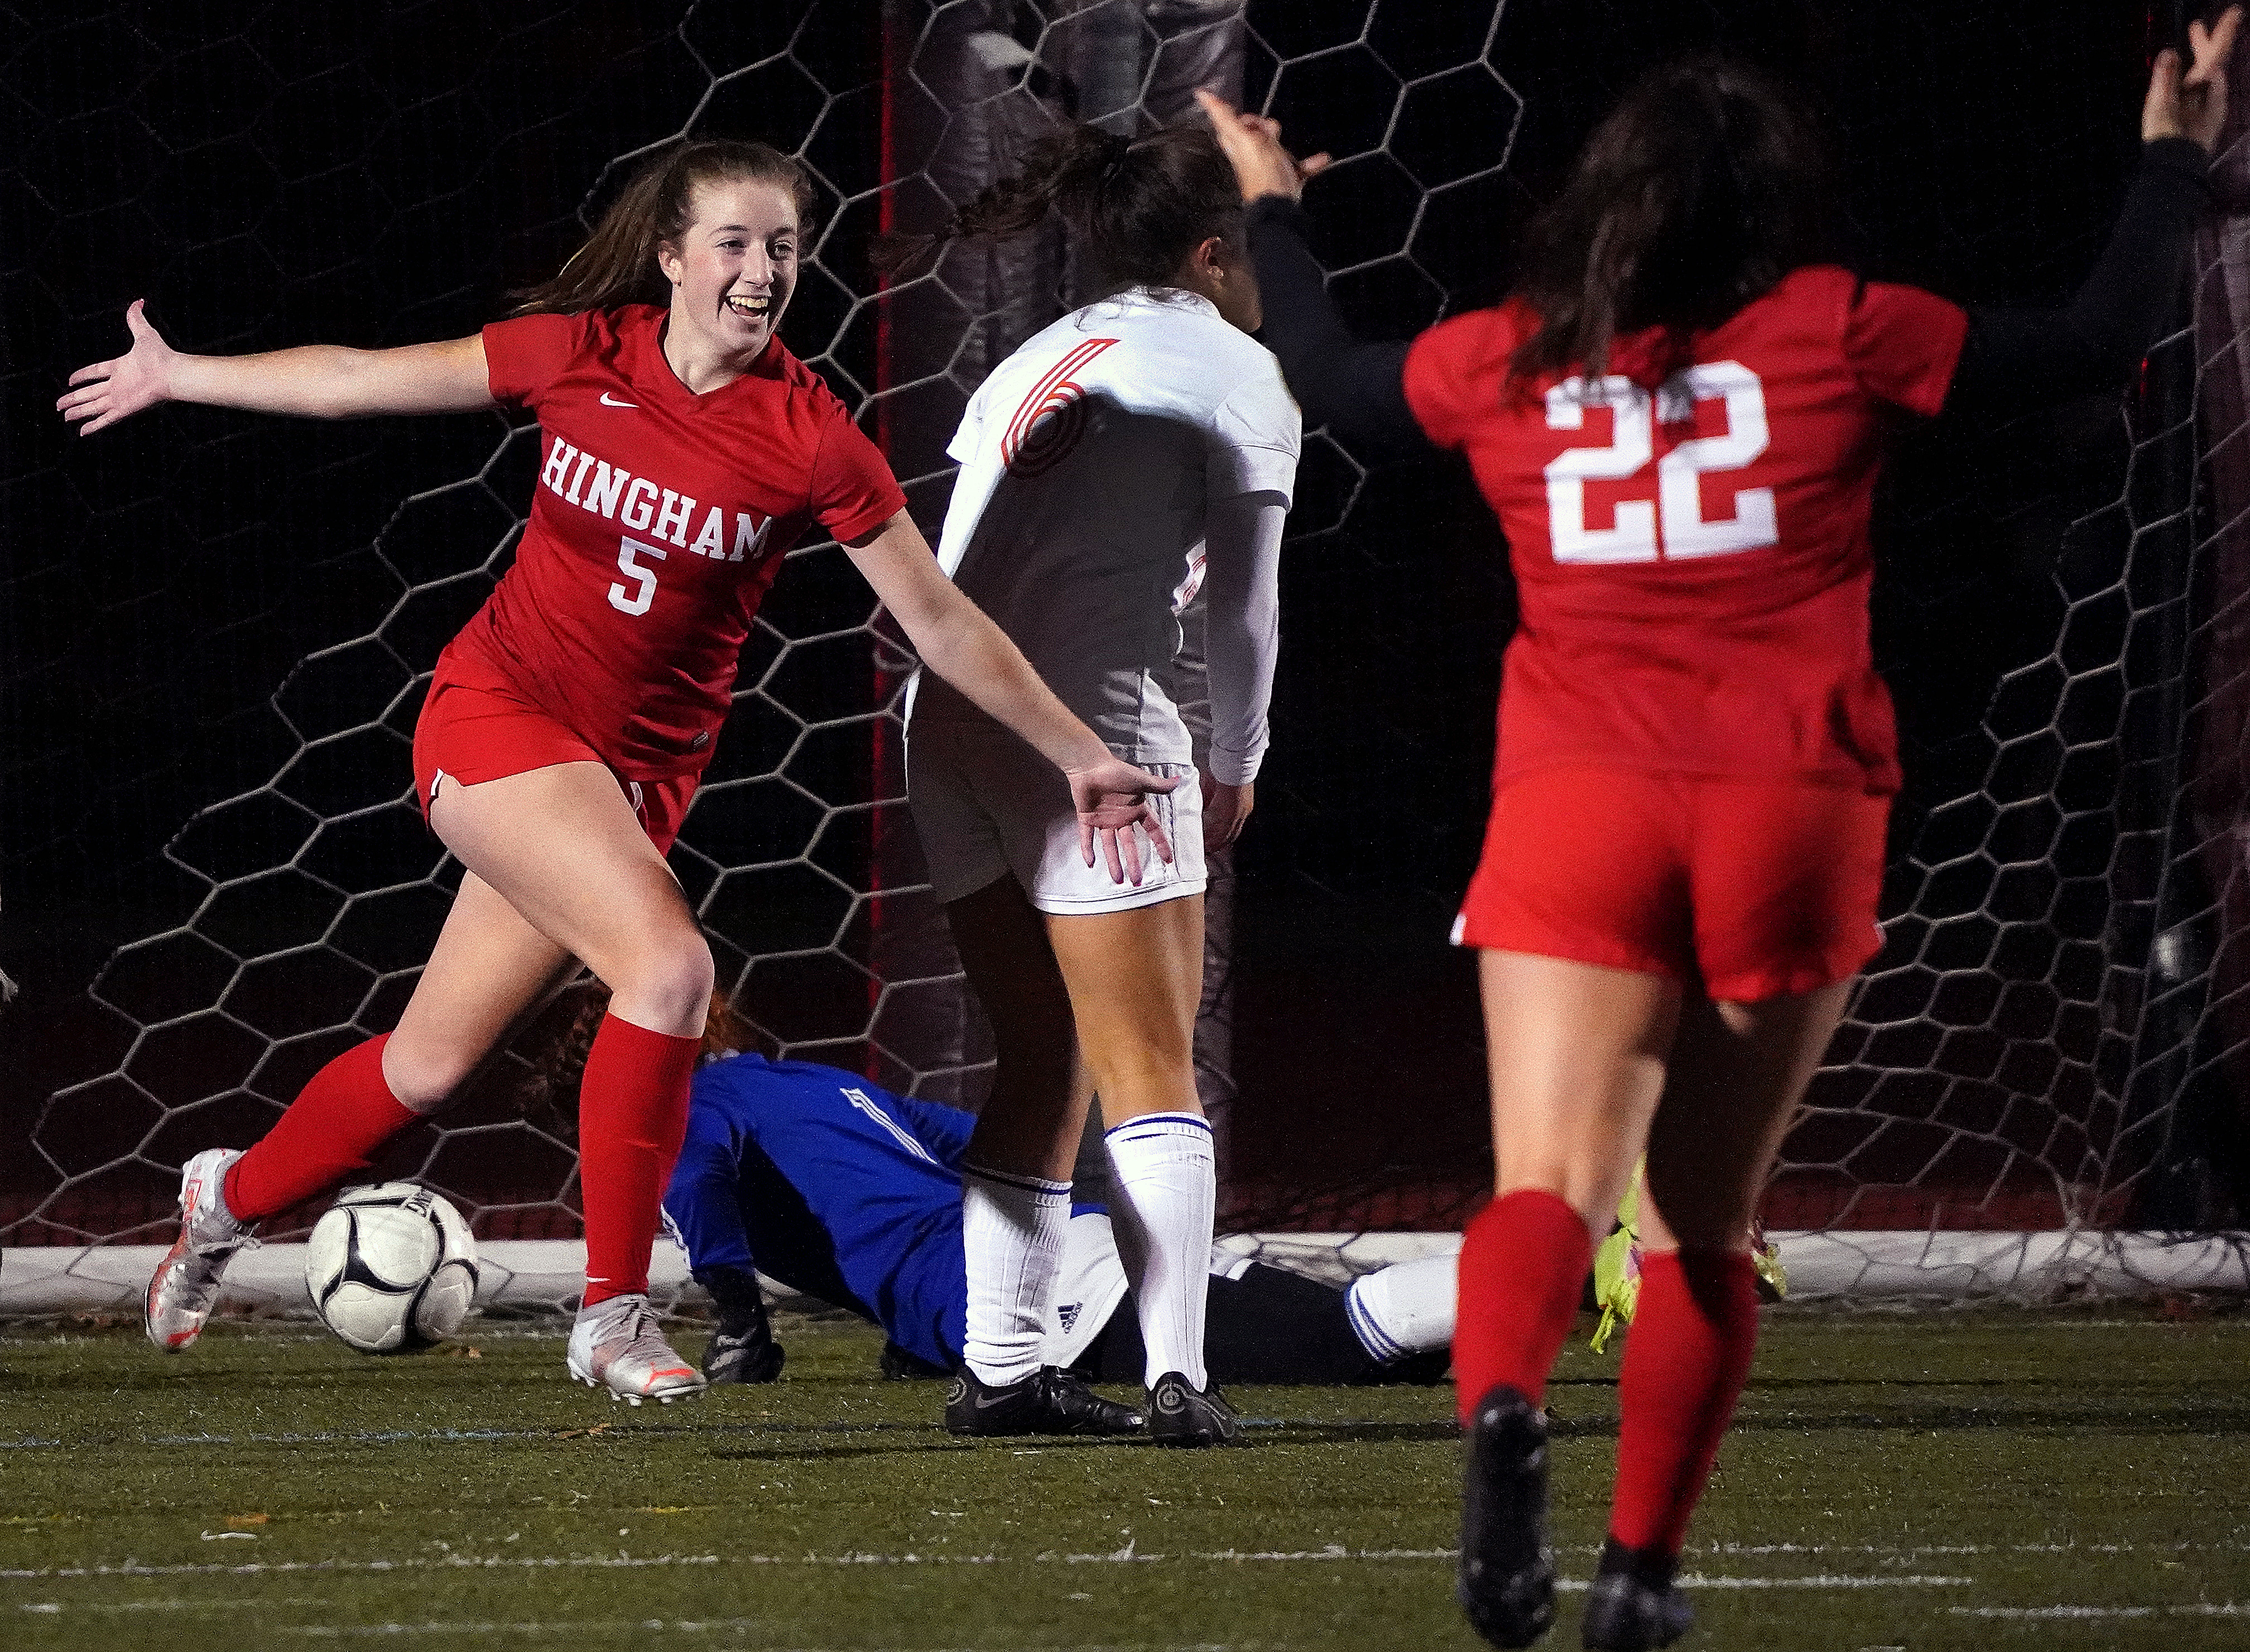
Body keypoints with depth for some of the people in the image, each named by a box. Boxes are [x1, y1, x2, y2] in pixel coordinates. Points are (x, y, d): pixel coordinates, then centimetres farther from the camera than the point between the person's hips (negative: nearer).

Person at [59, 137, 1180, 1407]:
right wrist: (176, 377, 14)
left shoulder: (811, 438, -10)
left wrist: (1080, 754, -5)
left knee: (434, 1064, 8)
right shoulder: (578, 353, -8)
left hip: (641, 767, 2)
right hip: (498, 714, -2)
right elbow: (362, 381, 6)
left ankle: (233, 1196, 37)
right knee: (670, 966, -25)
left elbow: (943, 622, -4)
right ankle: (614, 1315, -14)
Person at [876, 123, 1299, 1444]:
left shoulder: (1030, 365, 24)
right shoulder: (1233, 369, 5)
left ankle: (999, 1367, 15)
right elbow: (1246, 605, 4)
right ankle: (1178, 1376, -14)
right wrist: (1236, 768, 17)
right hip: (1093, 722, -6)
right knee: (1152, 1073, -4)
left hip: (948, 722, 6)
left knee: (1042, 1062, 16)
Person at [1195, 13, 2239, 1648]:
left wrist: (1274, 216, 45)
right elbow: (2100, 341, 7)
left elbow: (1334, 381, 28)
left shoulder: (1508, 358, 8)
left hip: (1573, 813, 0)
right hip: (1792, 820, 0)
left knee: (1549, 1188, -10)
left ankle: (1504, 1409, -40)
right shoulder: (1835, 332, 2)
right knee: (1705, 1228, 13)